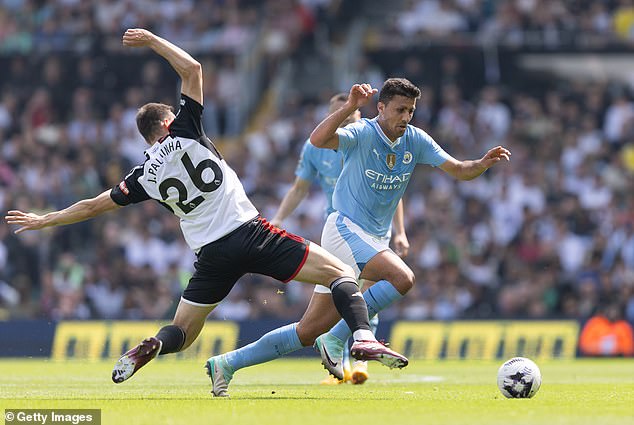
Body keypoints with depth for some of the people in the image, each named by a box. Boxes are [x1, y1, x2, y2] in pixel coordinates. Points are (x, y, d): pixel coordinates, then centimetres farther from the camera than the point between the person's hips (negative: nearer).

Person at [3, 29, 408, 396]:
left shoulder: (144, 176, 11)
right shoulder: (184, 134, 2)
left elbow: (94, 205, 19)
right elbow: (192, 68, 2)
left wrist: (44, 220, 33)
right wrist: (152, 40, 11)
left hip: (211, 253, 3)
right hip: (250, 232, -3)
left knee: (181, 333, 17)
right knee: (341, 273, -2)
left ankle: (149, 348, -18)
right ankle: (364, 337, -28)